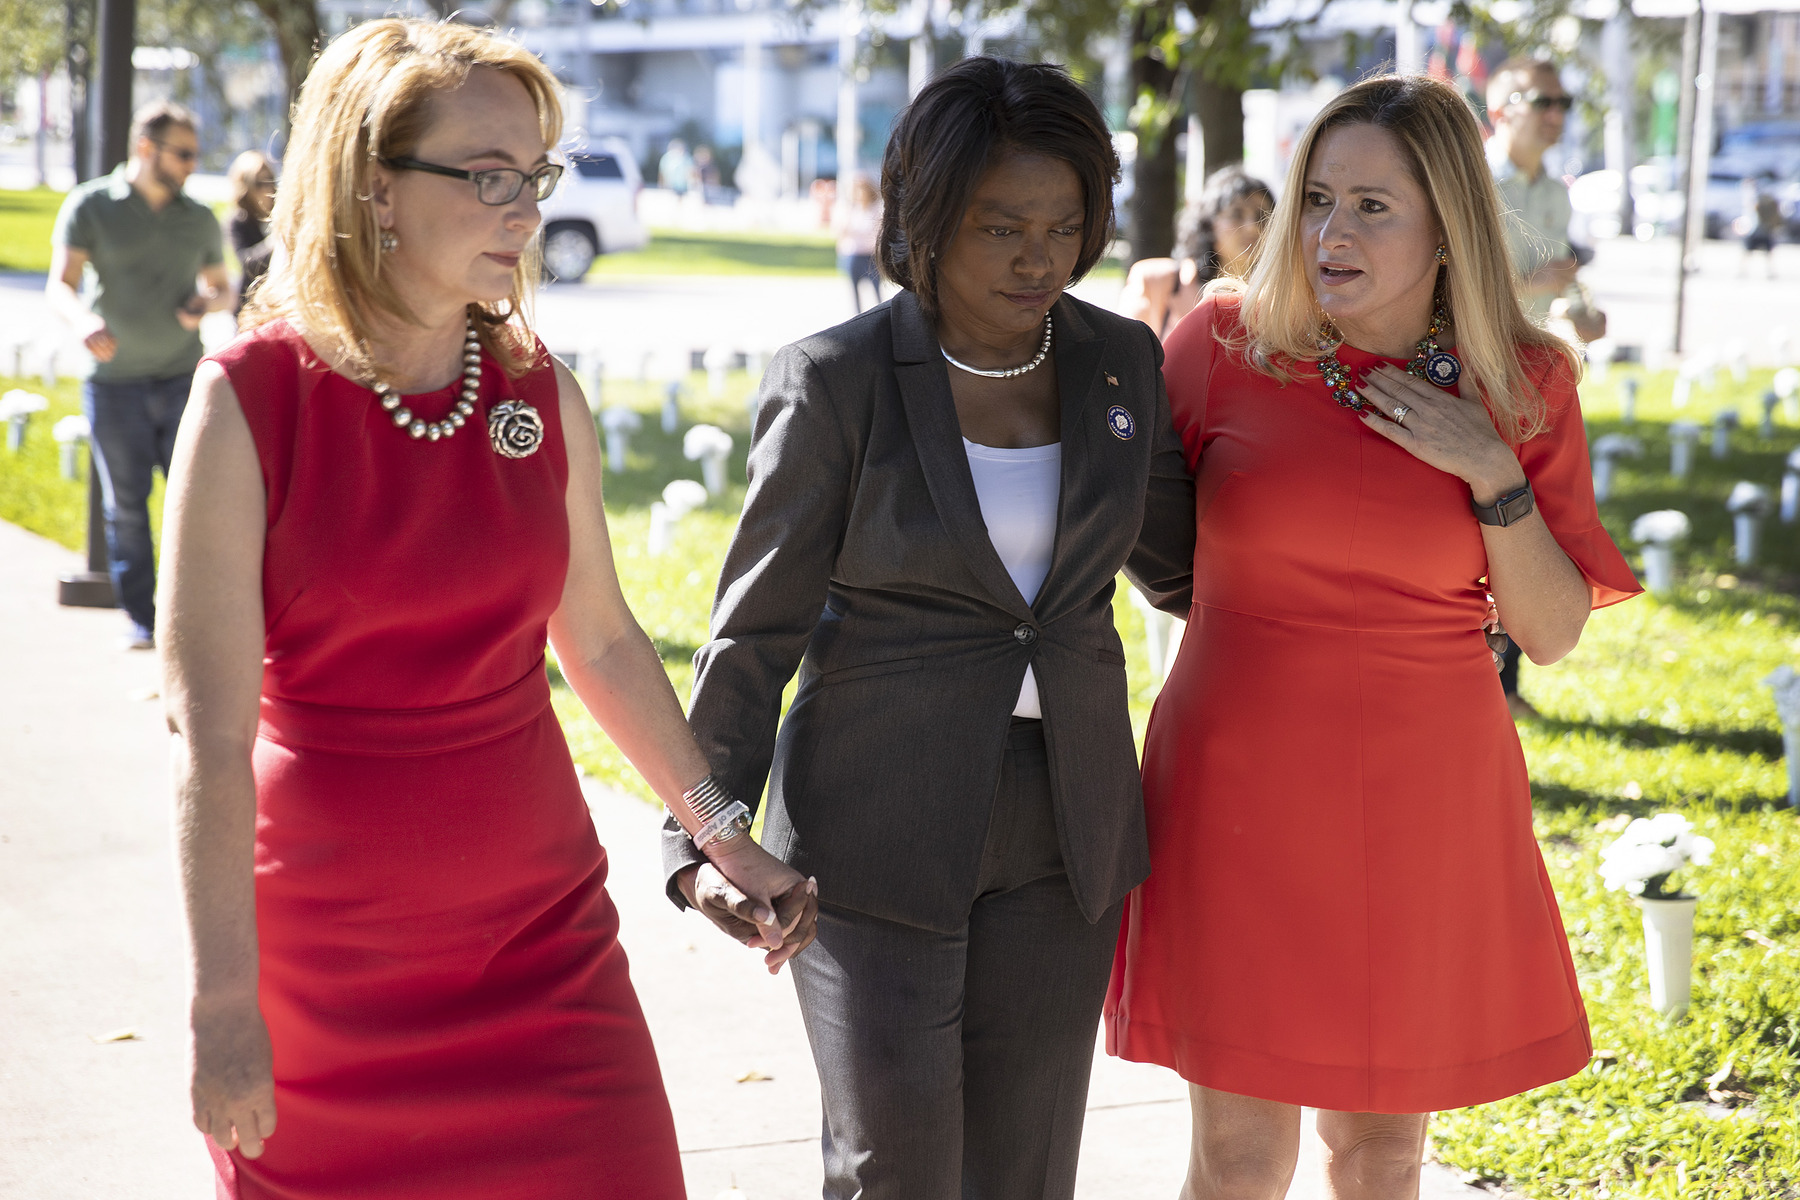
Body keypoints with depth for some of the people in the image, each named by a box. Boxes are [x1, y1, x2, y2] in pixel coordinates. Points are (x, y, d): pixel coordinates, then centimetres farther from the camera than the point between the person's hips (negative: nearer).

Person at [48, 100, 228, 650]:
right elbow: (61, 283, -8)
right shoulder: (91, 206, -1)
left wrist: (207, 303, -5)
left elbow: (221, 286, 20)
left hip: (182, 376, 2)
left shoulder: (200, 218, 9)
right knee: (126, 504, 4)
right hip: (115, 381, -2)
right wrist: (84, 319, -30)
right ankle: (140, 618, 13)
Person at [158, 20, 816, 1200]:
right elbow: (210, 729, -15)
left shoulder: (542, 393, 1)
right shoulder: (251, 397, -13)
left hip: (540, 919, 4)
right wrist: (225, 1002, -16)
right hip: (329, 946, -4)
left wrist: (722, 829, 12)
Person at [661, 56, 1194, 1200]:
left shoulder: (1123, 363, 5)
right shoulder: (837, 383, -7)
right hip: (878, 834, -4)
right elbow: (757, 629, -4)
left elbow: (1178, 563, 19)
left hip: (1063, 829, 4)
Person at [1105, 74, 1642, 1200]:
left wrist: (1493, 475, -12)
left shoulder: (1526, 387, -1)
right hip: (1246, 793, -1)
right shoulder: (1223, 340, -4)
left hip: (1423, 804, 1)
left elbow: (1555, 632, 0)